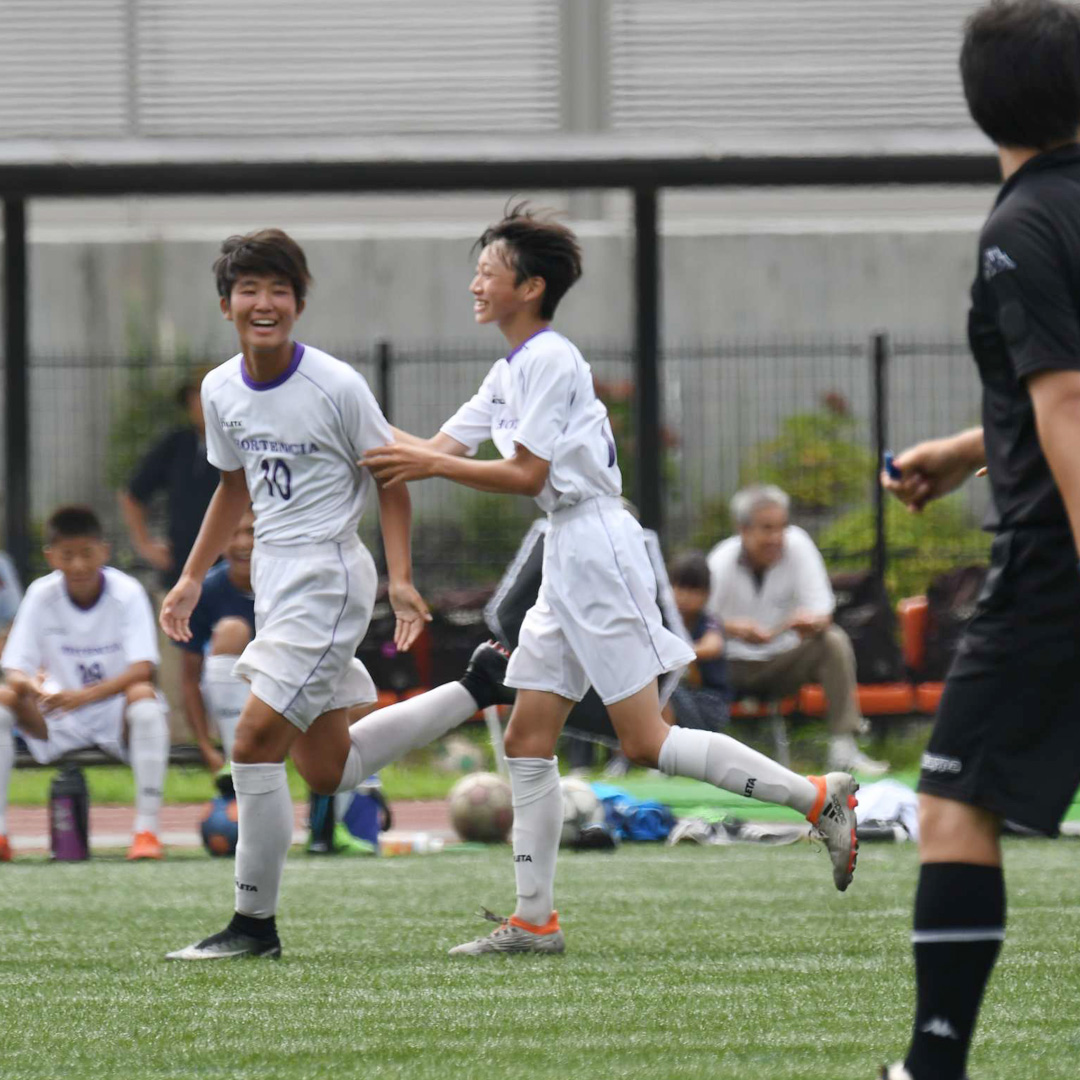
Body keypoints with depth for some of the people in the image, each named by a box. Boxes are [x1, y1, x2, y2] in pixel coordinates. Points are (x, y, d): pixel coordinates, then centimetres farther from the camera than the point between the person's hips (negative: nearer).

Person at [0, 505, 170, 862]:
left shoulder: (127, 593, -13)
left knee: (143, 696, -35)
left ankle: (147, 829, -34)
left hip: (117, 717, -3)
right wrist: (31, 685, -35)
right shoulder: (42, 595, -6)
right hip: (60, 724, 3)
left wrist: (84, 695, -38)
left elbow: (142, 669, -24)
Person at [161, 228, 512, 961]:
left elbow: (391, 480, -6)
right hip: (273, 576, 8)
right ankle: (477, 689, 30)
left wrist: (401, 580, -15)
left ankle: (256, 923, -3)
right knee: (327, 770, 13)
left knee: (255, 742, -13)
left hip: (328, 576, -8)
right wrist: (193, 578, 18)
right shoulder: (222, 391, 5)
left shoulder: (336, 386, -14)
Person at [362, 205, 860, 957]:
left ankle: (818, 797, -7)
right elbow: (438, 450, 17)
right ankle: (535, 919, 7)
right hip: (567, 557, 10)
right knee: (528, 740, 5)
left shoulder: (549, 359, -12)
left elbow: (525, 475, -15)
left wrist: (430, 465, -14)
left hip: (596, 550, -10)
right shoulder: (512, 370, 17)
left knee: (645, 742, -11)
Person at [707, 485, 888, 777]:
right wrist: (732, 629, -44)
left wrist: (812, 622, -37)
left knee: (835, 642, -24)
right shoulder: (720, 563, -14)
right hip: (733, 668, -2)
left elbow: (822, 612, -11)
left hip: (783, 662, 2)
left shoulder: (798, 545, -8)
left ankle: (843, 748, -26)